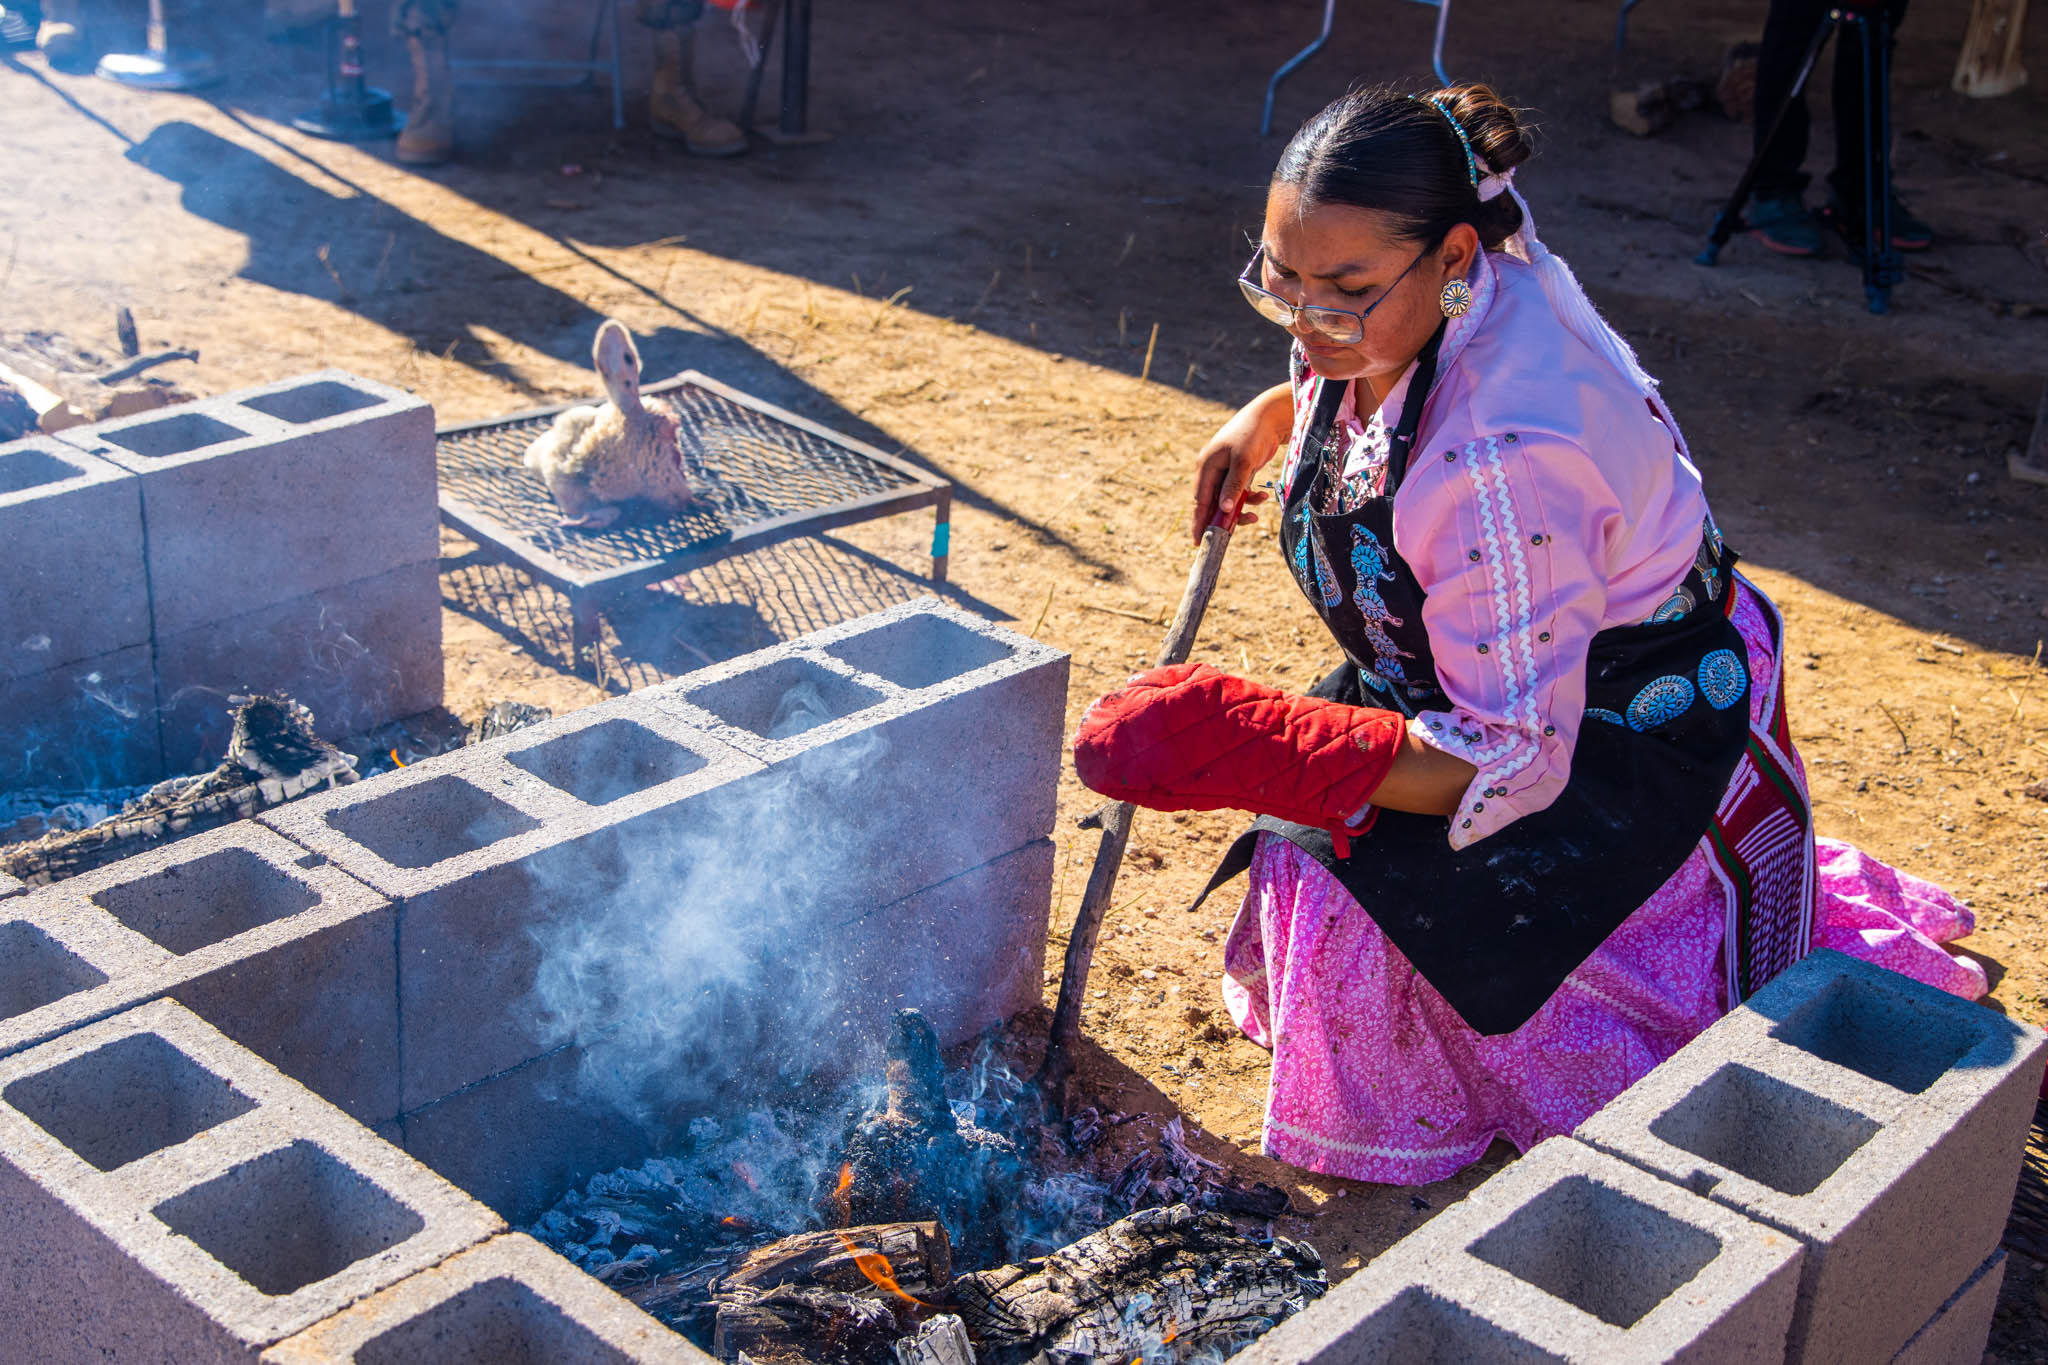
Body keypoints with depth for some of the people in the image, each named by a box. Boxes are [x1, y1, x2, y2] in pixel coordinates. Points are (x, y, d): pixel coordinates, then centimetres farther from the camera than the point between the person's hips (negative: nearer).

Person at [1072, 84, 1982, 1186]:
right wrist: (1274, 411, 0)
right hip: (1498, 673, 9)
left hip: (1628, 741, -9)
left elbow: (1508, 763, -35)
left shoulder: (1501, 463, -41)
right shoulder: (1412, 300, -14)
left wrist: (1237, 748, -36)